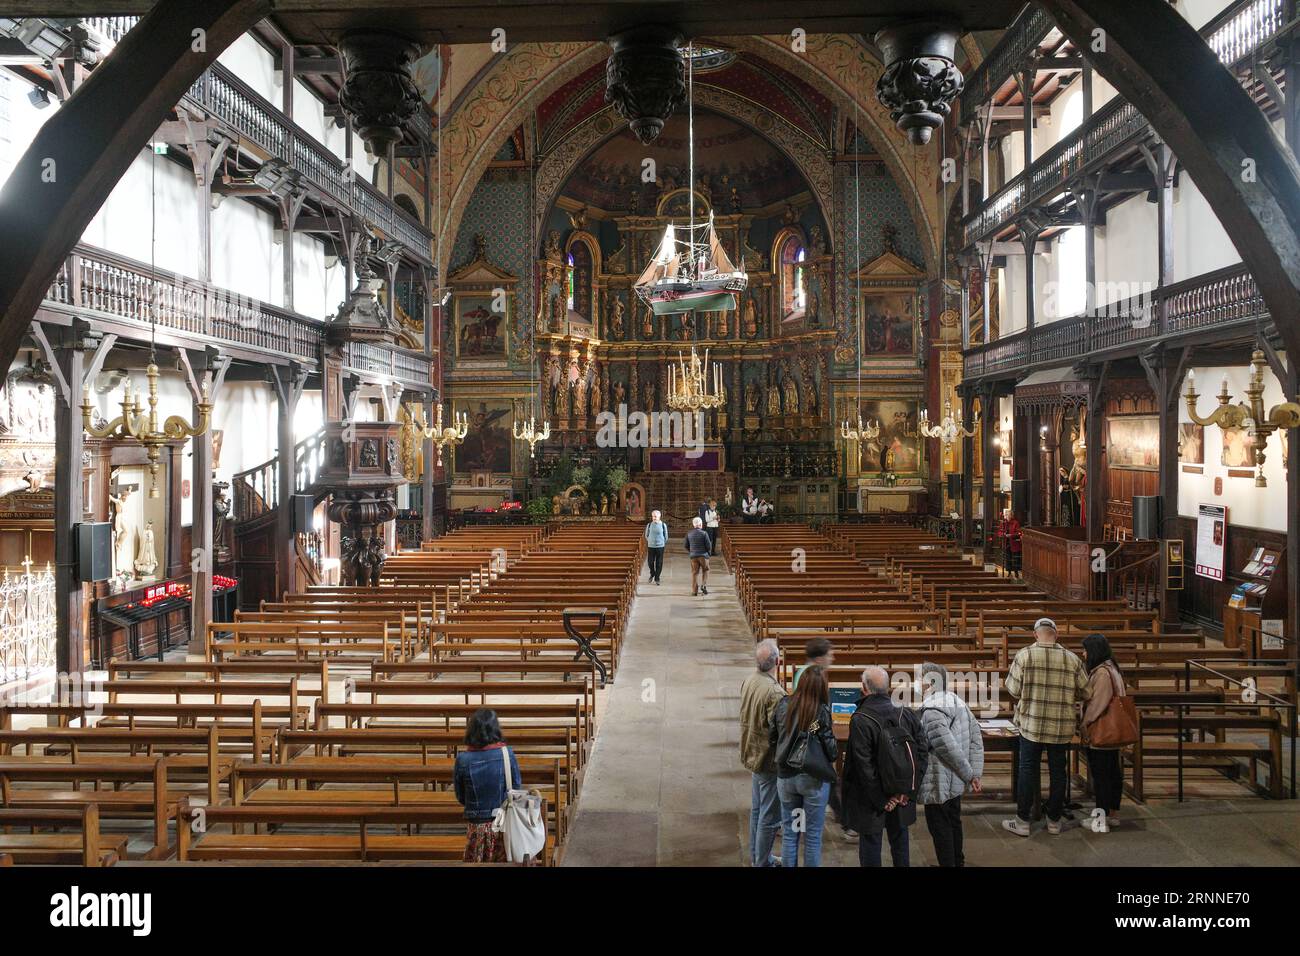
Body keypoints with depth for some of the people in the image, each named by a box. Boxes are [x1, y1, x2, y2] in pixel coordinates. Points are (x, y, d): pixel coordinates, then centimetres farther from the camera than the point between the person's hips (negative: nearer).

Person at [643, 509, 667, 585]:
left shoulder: (663, 525, -2)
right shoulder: (649, 525, -1)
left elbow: (666, 536, 7)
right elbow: (646, 535, 11)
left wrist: (663, 543, 9)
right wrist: (650, 541, 8)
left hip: (660, 546, -1)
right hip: (651, 547, 1)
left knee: (659, 563, 2)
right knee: (650, 562, 1)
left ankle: (657, 578, 13)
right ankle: (652, 574, 29)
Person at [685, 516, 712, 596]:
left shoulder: (689, 534, 1)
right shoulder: (704, 533, -11)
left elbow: (686, 546, 8)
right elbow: (709, 546, -11)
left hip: (693, 556, 3)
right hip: (703, 555, -3)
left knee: (694, 573, 8)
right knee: (705, 571, 17)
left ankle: (694, 591, 7)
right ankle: (704, 585, 4)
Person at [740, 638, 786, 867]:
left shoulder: (748, 682, -2)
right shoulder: (774, 692, -28)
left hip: (752, 755, 9)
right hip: (769, 760, -9)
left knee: (756, 810, 22)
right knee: (769, 816, 6)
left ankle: (756, 856, 36)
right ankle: (763, 862, 16)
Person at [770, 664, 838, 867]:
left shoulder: (783, 705, -5)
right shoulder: (822, 711, -16)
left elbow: (772, 738, 6)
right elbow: (831, 752, -12)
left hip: (785, 776, 4)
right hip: (814, 779, -3)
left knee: (789, 833, 15)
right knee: (813, 836, 10)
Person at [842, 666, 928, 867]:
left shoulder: (859, 720, -19)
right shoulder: (907, 715, -4)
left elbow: (864, 765, -20)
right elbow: (922, 754, -2)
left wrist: (881, 800, -11)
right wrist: (908, 792, -1)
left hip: (871, 799, -5)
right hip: (902, 797, 5)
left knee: (870, 843, 8)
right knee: (899, 840, 20)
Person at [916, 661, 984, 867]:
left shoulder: (931, 711, -24)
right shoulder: (959, 702, 4)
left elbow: (949, 748, -28)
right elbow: (976, 739, 4)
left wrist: (969, 775, -16)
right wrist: (976, 773, 1)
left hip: (938, 785, -9)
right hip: (955, 782, 9)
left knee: (940, 829, 5)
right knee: (954, 823, 24)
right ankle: (957, 861, 39)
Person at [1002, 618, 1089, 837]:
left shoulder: (1024, 655, -10)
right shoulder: (1071, 659, -3)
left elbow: (1012, 689, -8)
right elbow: (1085, 691, 2)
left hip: (1031, 724, -2)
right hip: (1062, 728, 2)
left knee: (1027, 771, 7)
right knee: (1057, 772, 13)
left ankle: (1022, 821, 11)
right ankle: (1055, 820, 23)